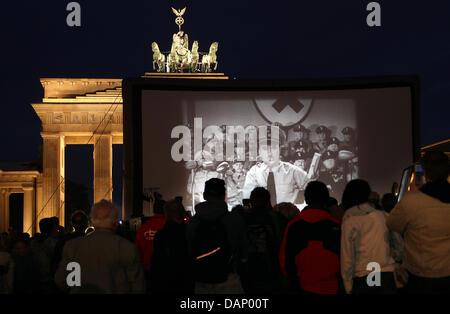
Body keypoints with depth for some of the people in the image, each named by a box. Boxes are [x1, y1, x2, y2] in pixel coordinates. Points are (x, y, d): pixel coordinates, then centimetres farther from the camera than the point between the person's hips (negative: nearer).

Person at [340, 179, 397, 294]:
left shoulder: (349, 221, -3)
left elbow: (347, 256, -5)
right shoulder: (381, 215, 6)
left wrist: (348, 287, 0)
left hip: (362, 279, -3)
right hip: (387, 275, 3)